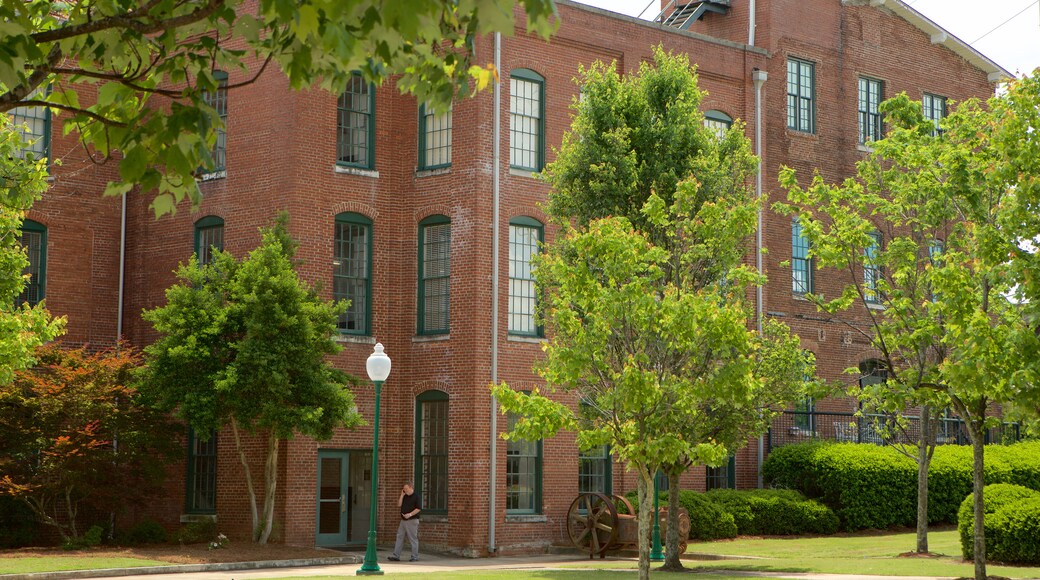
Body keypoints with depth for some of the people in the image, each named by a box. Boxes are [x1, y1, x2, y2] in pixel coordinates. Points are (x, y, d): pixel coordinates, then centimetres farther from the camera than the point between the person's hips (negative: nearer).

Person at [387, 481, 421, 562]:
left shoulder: (416, 496, -8)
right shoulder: (405, 496, 15)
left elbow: (419, 508, -14)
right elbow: (399, 504, 7)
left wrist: (410, 514, -20)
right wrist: (402, 495, 1)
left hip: (412, 520, -8)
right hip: (403, 520, 8)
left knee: (413, 539, -3)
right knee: (399, 537, 5)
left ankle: (415, 557, 3)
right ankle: (396, 556, 7)